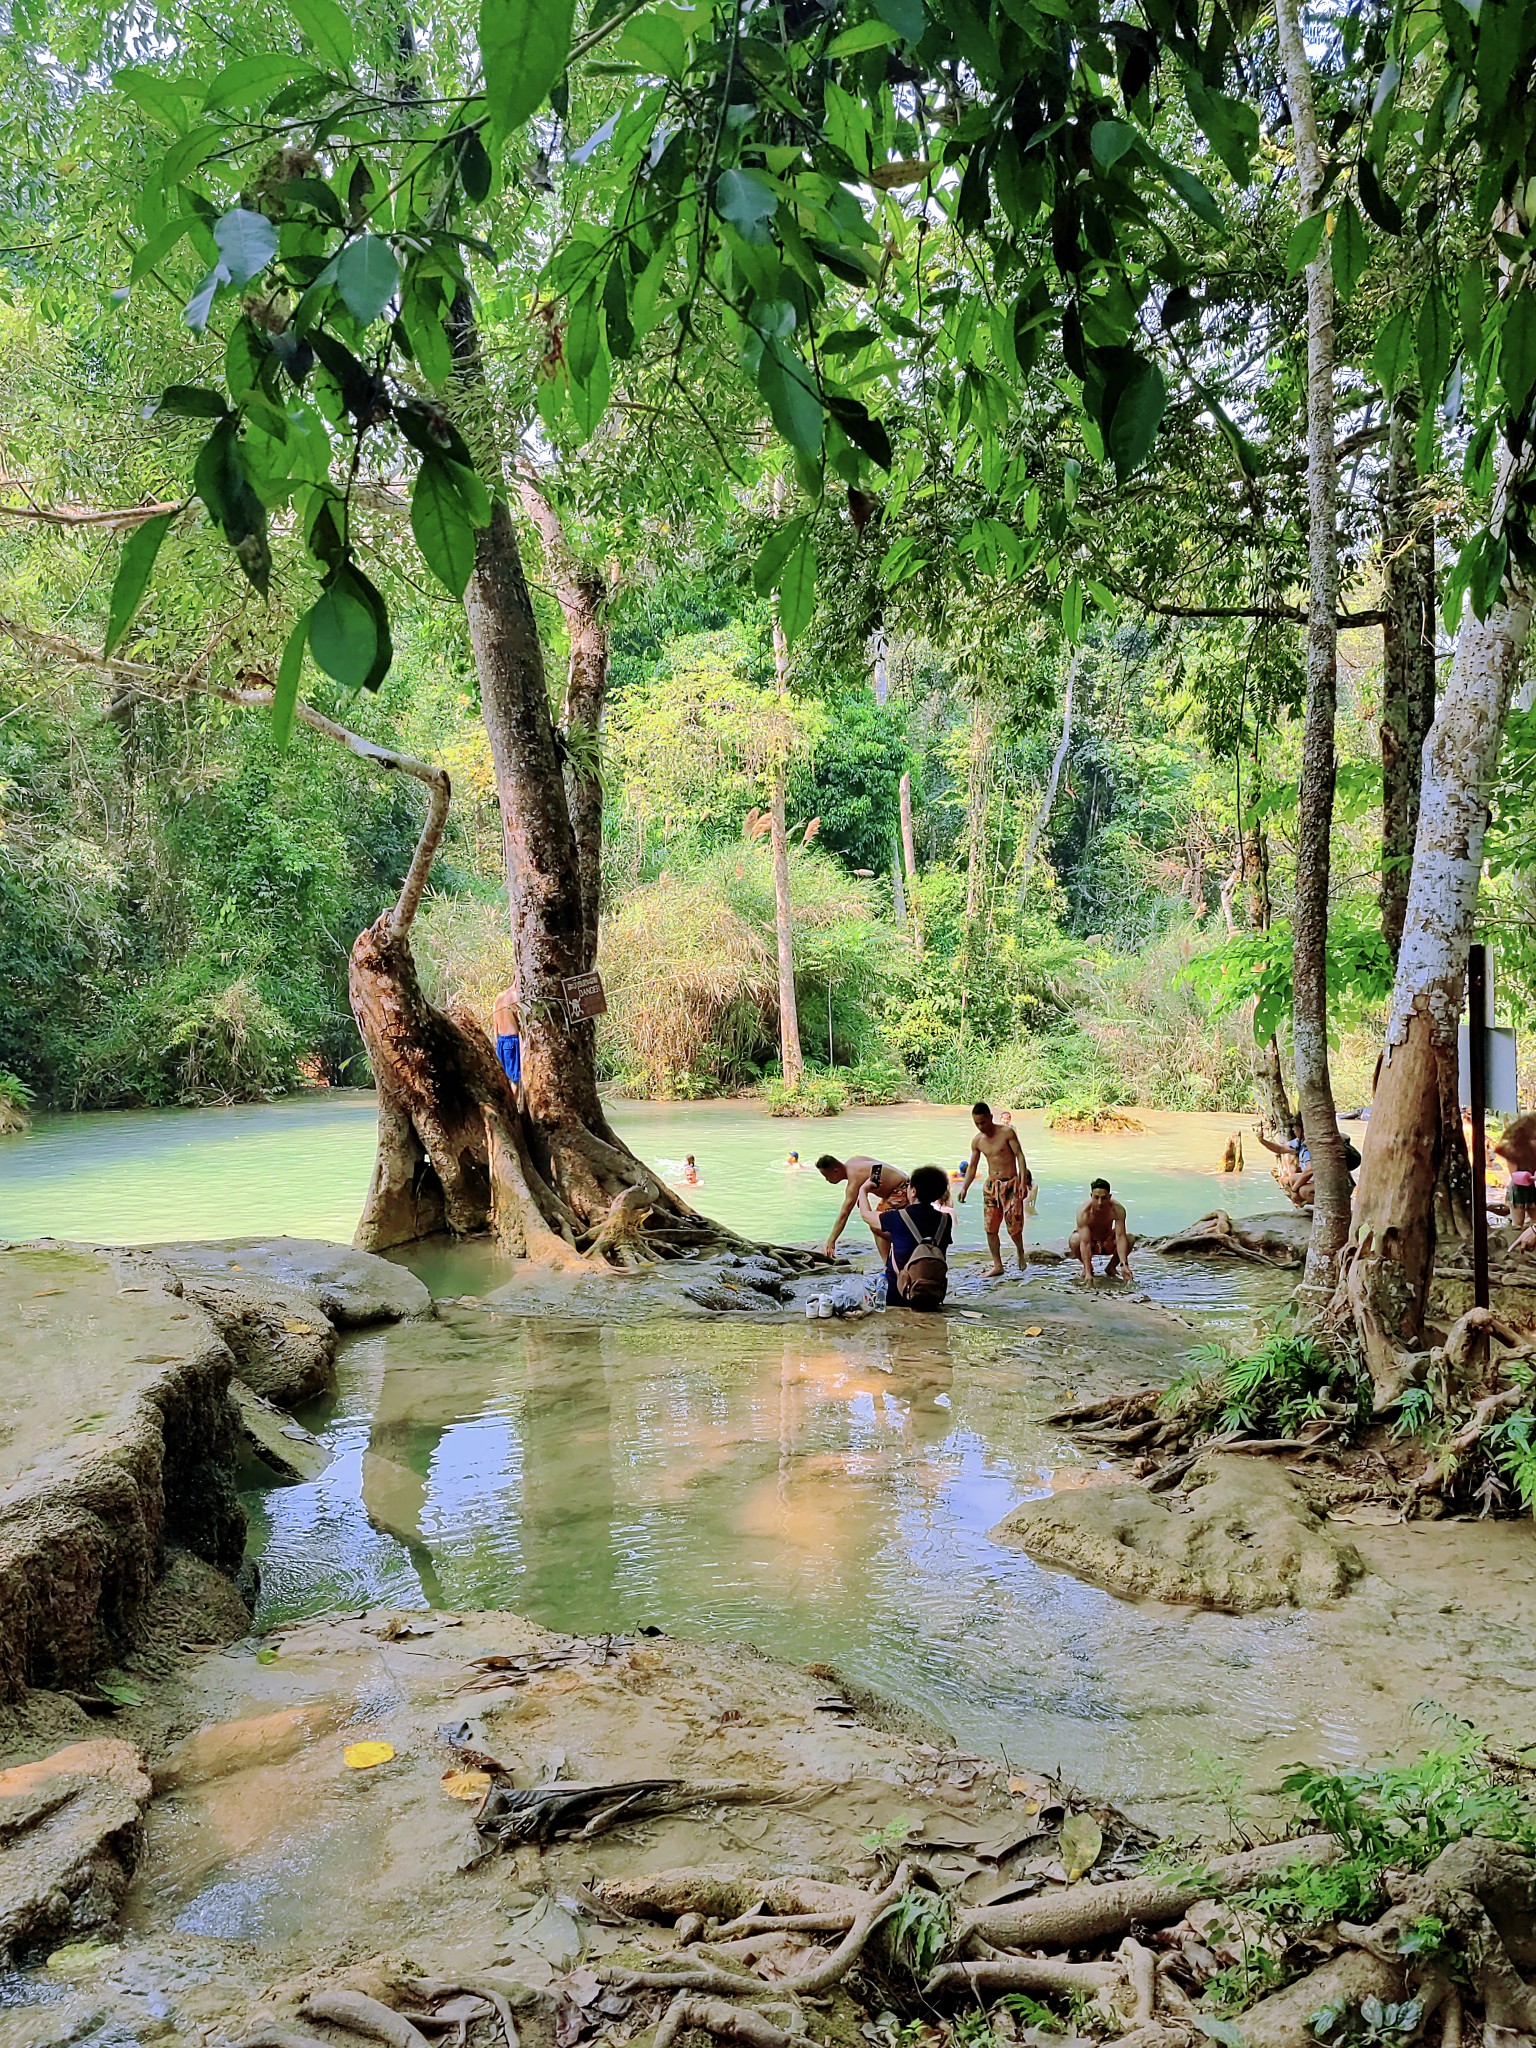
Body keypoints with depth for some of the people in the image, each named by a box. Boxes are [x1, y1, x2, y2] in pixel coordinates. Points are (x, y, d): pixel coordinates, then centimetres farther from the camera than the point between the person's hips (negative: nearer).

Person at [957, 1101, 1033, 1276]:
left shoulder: (1007, 1132, -10)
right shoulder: (977, 1141, 3)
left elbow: (1019, 1155, -9)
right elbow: (972, 1167, 10)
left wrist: (1023, 1181, -17)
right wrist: (964, 1188, 0)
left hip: (1011, 1184, -5)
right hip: (992, 1185, 5)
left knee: (1014, 1225, -6)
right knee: (990, 1227, 0)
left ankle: (1020, 1253, 23)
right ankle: (997, 1265, 8)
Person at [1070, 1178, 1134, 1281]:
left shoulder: (1118, 1209, -28)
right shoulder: (1084, 1212, -33)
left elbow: (1120, 1237, -33)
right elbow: (1085, 1243, -39)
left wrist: (1124, 1265, -46)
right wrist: (1088, 1273, -46)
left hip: (1107, 1244, 2)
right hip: (1091, 1243, -1)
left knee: (1129, 1238, -27)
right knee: (1074, 1241, -35)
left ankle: (1111, 1267, -1)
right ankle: (1088, 1267, -2)